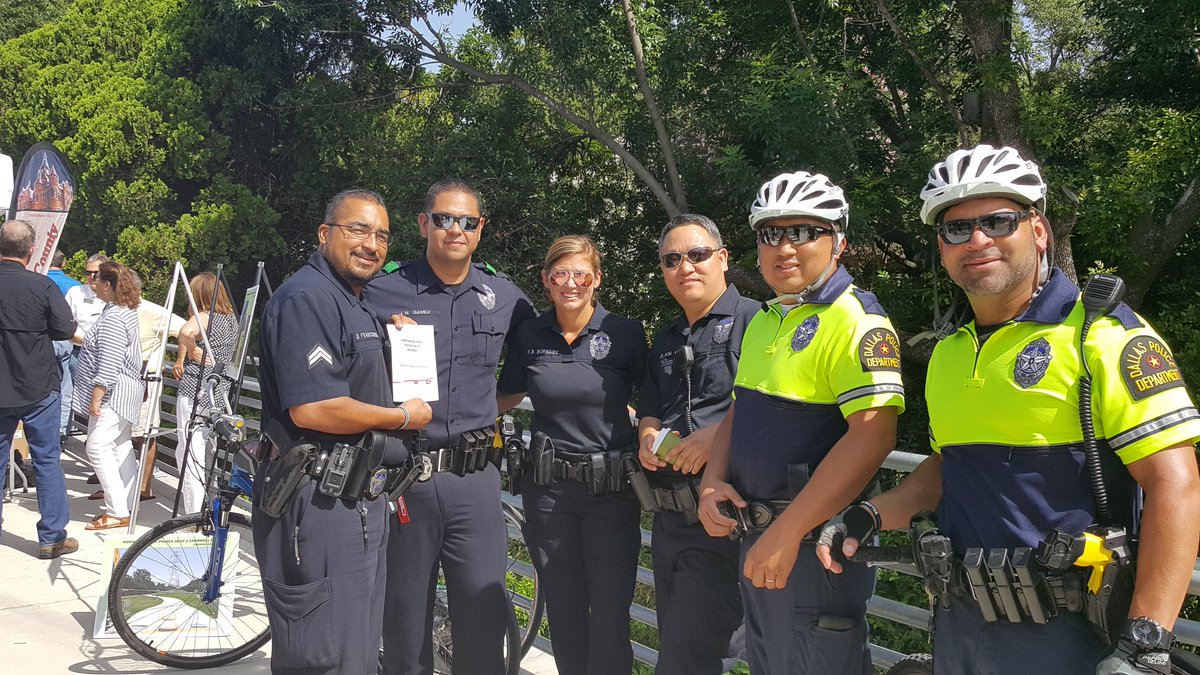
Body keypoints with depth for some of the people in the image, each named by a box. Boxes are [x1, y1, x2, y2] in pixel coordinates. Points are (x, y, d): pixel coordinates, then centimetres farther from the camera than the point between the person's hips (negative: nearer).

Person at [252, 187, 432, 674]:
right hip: (317, 503, -10)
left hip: (360, 501, 11)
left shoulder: (357, 304, 18)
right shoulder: (307, 298, -16)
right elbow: (312, 409, -26)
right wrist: (404, 417, -15)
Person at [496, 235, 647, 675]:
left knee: (610, 614, -4)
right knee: (564, 613, 10)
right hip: (548, 486, 3)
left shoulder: (626, 334, -5)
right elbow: (505, 399, 14)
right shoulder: (529, 336, 3)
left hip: (612, 488, -2)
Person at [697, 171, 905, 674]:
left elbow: (873, 434, -26)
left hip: (815, 543, -8)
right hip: (756, 539, 9)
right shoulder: (763, 321, 12)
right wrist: (713, 483, 0)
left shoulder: (856, 320, -16)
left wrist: (788, 532, -26)